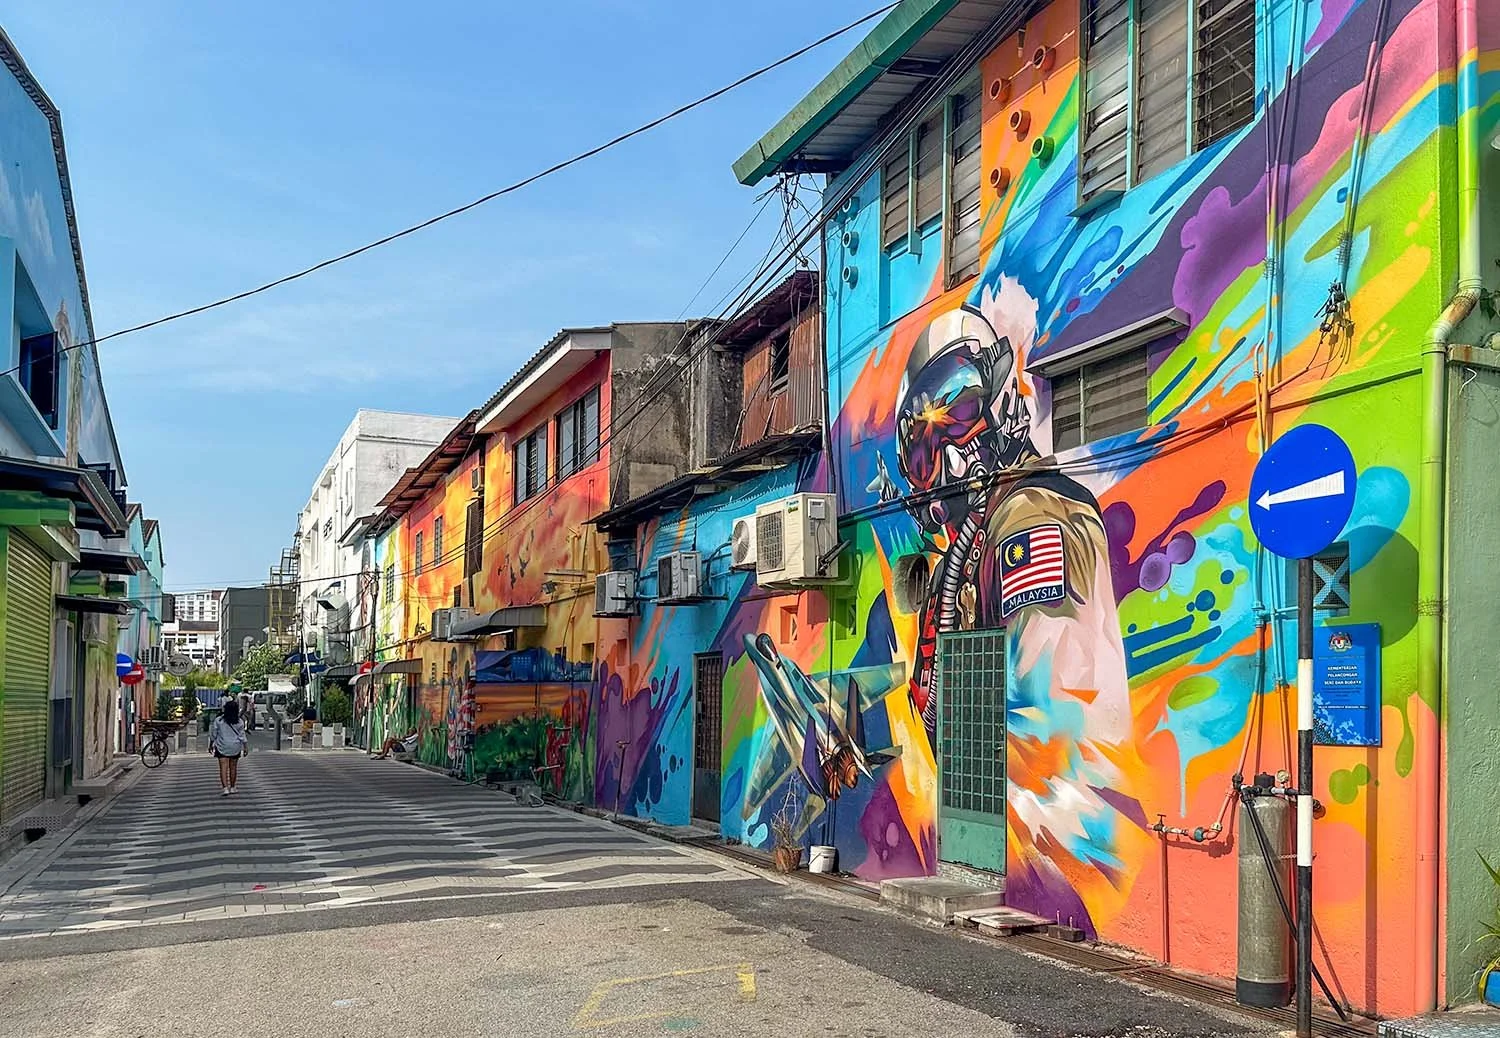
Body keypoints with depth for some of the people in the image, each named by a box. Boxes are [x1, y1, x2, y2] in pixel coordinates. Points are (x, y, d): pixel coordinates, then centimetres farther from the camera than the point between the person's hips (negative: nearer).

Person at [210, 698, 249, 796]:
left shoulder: (218, 720, -7)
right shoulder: (239, 722, -5)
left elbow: (213, 735, 0)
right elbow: (242, 736, -1)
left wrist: (211, 744, 14)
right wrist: (245, 747, 8)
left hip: (222, 747, -1)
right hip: (235, 748, 1)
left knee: (223, 767, -3)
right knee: (233, 767, 13)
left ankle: (225, 788, -14)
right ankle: (232, 787, 22)